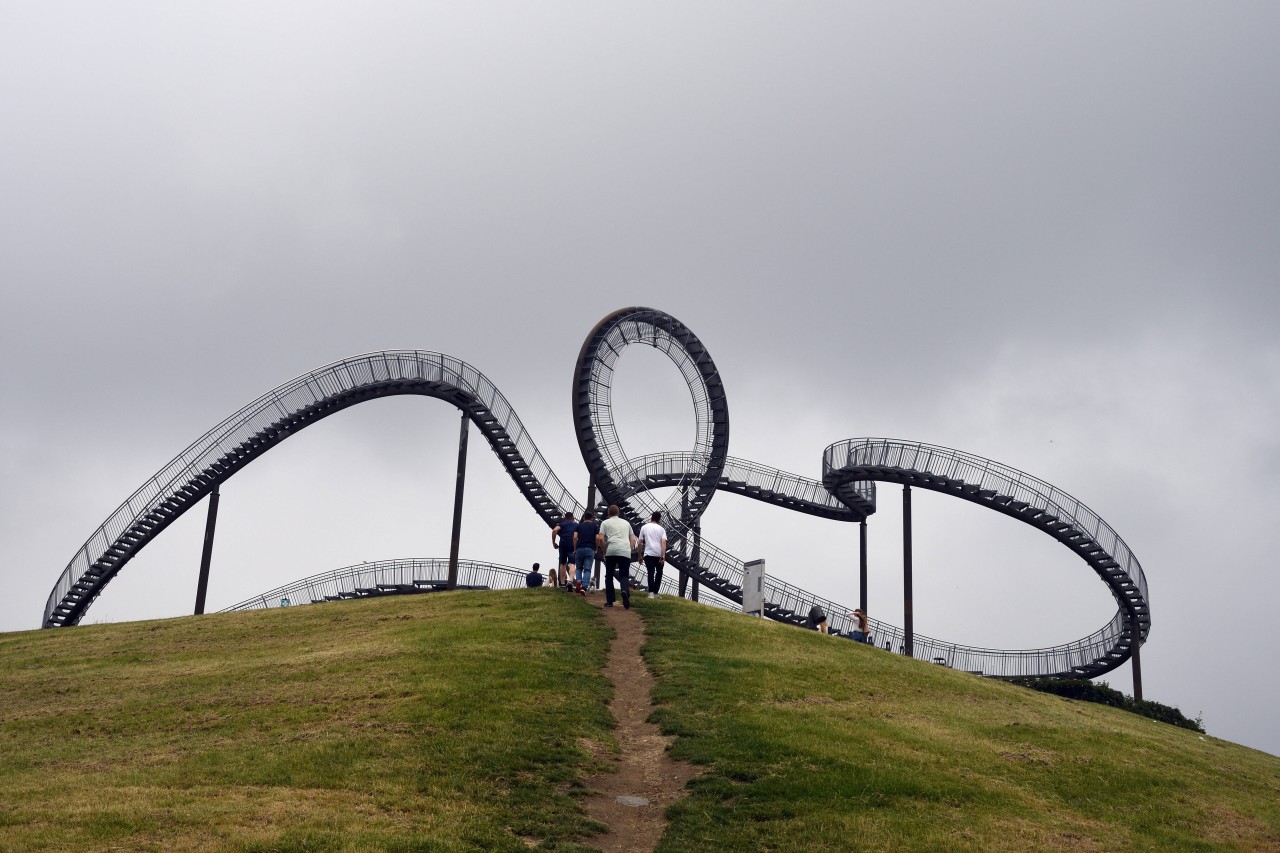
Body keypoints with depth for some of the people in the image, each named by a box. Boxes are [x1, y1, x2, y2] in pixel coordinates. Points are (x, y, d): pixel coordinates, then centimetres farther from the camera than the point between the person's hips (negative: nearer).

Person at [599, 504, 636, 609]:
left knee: (609, 576, 11)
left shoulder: (605, 523, 14)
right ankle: (625, 591, -29)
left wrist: (604, 552, 12)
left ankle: (609, 601, 8)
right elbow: (633, 539, 19)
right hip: (626, 552, 2)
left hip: (611, 551, -2)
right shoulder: (626, 523, 24)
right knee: (624, 576, 3)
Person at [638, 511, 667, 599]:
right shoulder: (661, 529, 6)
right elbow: (664, 542, -7)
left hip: (648, 554, 0)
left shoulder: (644, 527, 8)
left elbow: (640, 542, 8)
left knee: (651, 573, -7)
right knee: (659, 573, 16)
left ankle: (651, 593, -22)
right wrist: (663, 556, -11)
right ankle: (656, 593, 17)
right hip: (659, 554, 1)